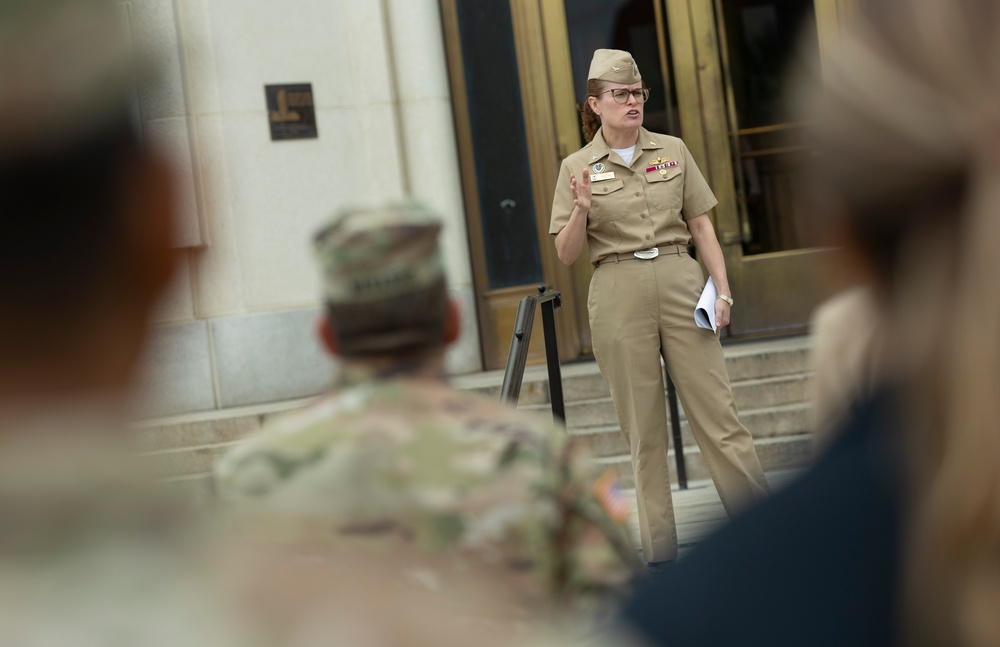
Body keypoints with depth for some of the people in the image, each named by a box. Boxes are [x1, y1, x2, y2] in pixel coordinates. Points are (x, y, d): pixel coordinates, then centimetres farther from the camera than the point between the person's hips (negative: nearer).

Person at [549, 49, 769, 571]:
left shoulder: (673, 151, 8)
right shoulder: (577, 167, 4)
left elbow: (701, 225, 10)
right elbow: (566, 254, 2)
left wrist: (722, 287, 0)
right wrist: (581, 211, -17)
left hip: (680, 283, 1)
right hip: (618, 296, -1)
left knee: (717, 410, -1)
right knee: (643, 427, 4)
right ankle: (660, 547, 12)